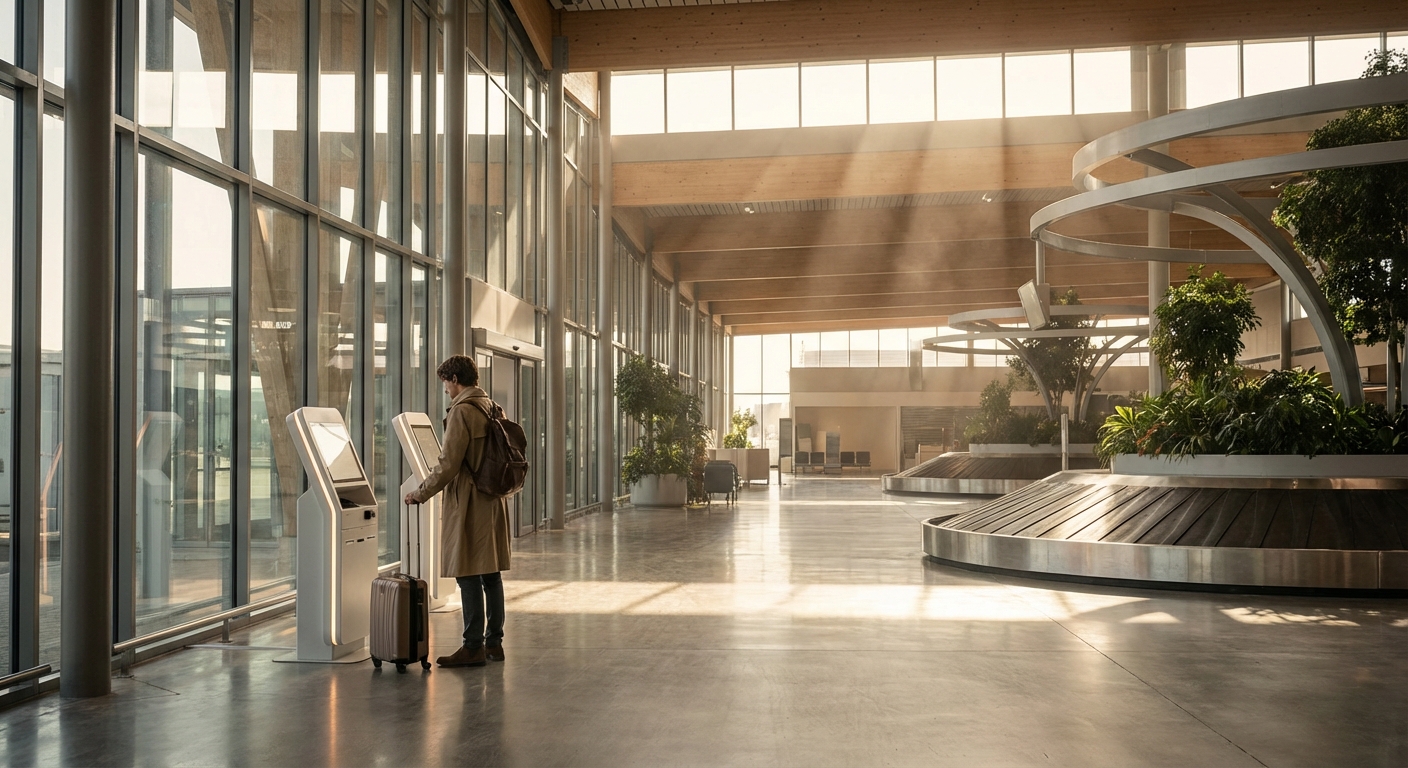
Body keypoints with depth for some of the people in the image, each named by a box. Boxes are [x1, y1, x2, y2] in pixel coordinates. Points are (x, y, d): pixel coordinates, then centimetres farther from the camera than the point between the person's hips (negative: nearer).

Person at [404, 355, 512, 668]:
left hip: (468, 504, -9)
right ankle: (494, 642, 17)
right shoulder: (493, 408, 14)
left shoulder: (462, 410, -13)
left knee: (469, 576, -5)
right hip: (494, 501, 9)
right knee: (491, 574, 12)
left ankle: (473, 648, -2)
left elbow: (449, 464, -17)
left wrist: (420, 493, -6)